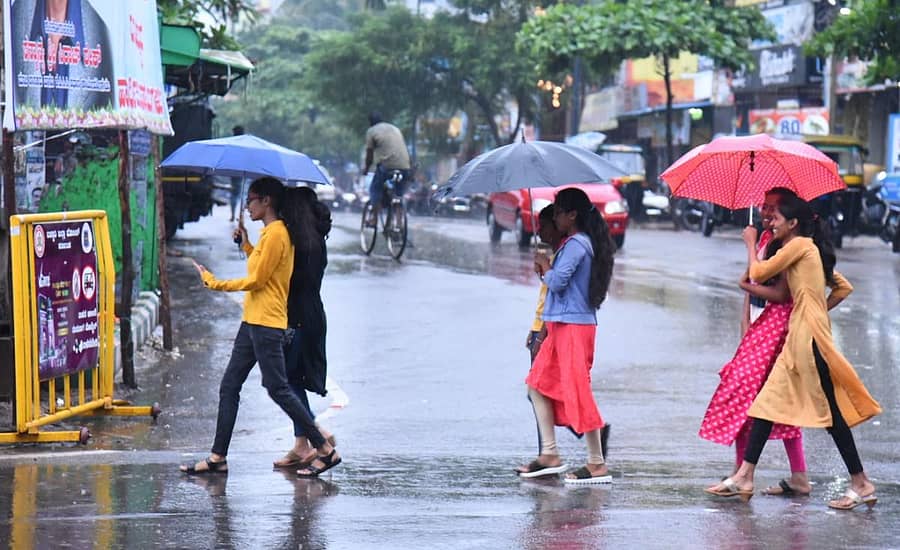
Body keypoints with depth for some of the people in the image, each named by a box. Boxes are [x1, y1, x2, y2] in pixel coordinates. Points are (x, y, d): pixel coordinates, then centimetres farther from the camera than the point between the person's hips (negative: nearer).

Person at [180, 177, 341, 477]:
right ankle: (217, 457, 9)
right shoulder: (270, 233, 17)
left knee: (277, 388, -7)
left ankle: (325, 450, -2)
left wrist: (214, 283, -9)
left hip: (267, 323, -11)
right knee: (229, 386, 8)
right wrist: (246, 245, 15)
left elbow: (257, 280, -17)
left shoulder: (276, 233, -15)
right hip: (252, 321, 11)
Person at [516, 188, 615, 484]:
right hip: (562, 325, 11)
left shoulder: (575, 244, -14)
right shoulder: (582, 243, 16)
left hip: (573, 326, -11)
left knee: (578, 391, -9)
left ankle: (597, 465, -7)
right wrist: (547, 268, 2)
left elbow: (557, 281, -21)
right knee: (539, 383, 12)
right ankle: (549, 454, 13)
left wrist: (544, 265, -3)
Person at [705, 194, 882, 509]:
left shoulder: (800, 245, -8)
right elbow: (843, 286, 23)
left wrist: (751, 244, 7)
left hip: (808, 336, -10)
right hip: (798, 335, 10)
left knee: (829, 411, -7)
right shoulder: (811, 250, 19)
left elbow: (757, 273, -8)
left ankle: (861, 485, -3)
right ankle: (744, 478, 7)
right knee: (769, 401, 7)